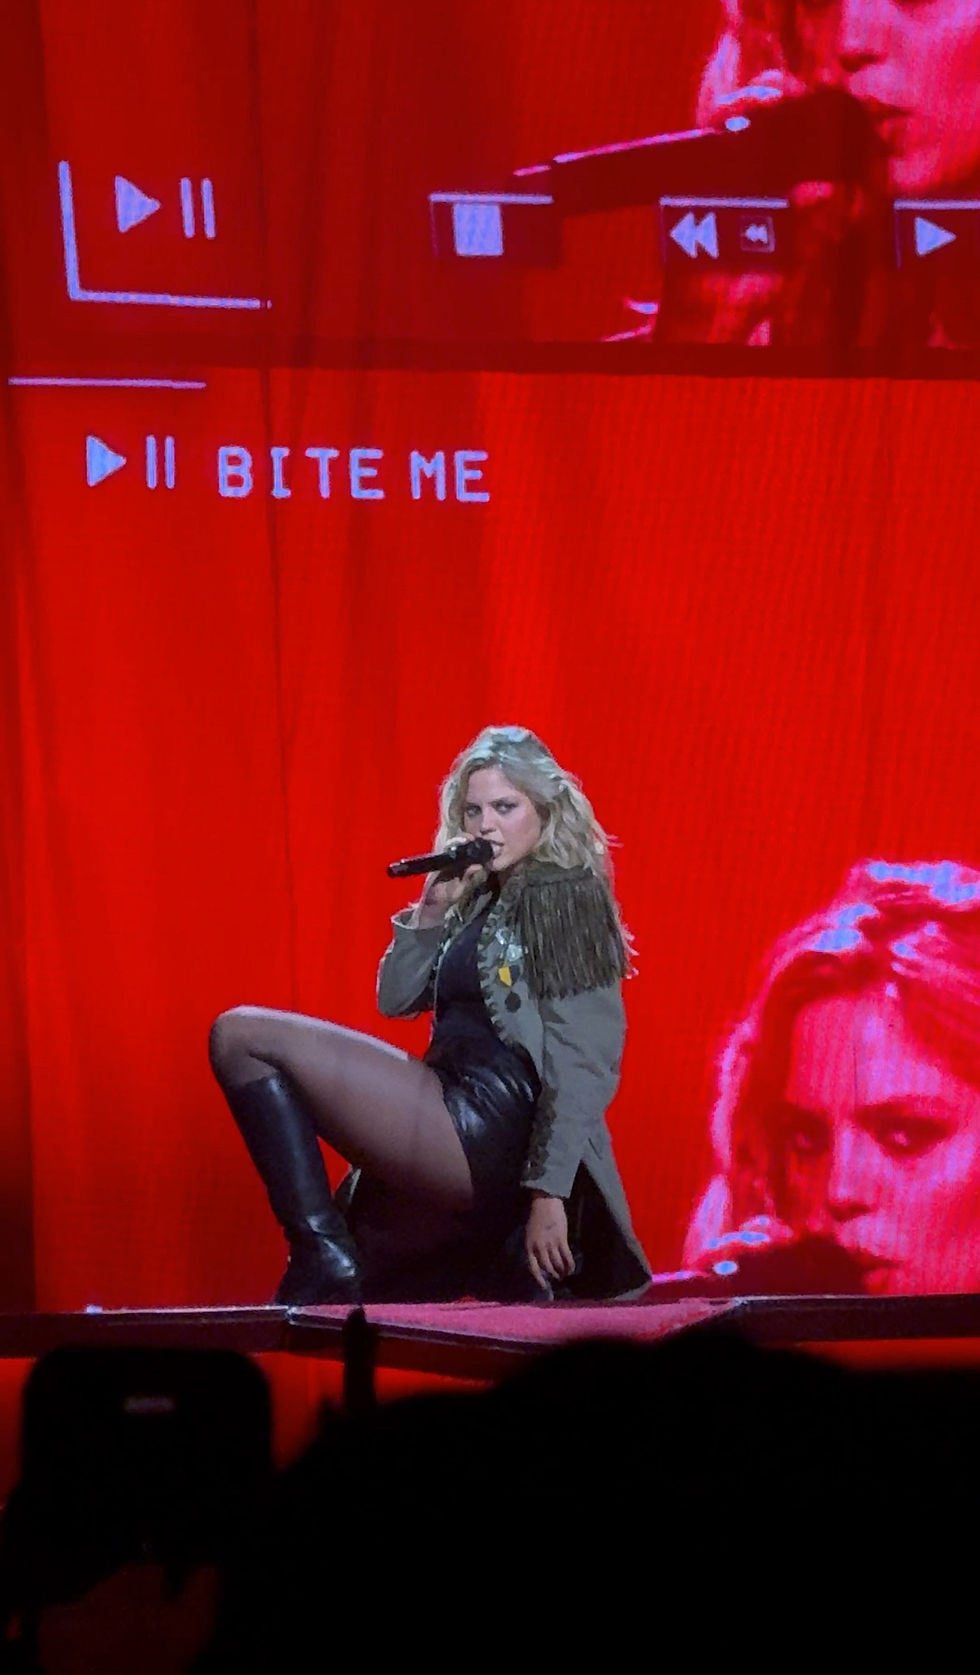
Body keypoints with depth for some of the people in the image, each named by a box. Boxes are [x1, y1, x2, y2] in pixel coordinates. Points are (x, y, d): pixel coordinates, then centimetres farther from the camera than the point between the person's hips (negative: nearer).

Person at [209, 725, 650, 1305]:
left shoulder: (568, 898, -6)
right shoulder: (482, 900, 20)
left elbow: (583, 1064, -15)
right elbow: (397, 998, 18)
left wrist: (549, 1193, -21)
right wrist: (434, 908, 3)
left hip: (487, 1133, -9)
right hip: (470, 1145, 9)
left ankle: (322, 1256, -16)